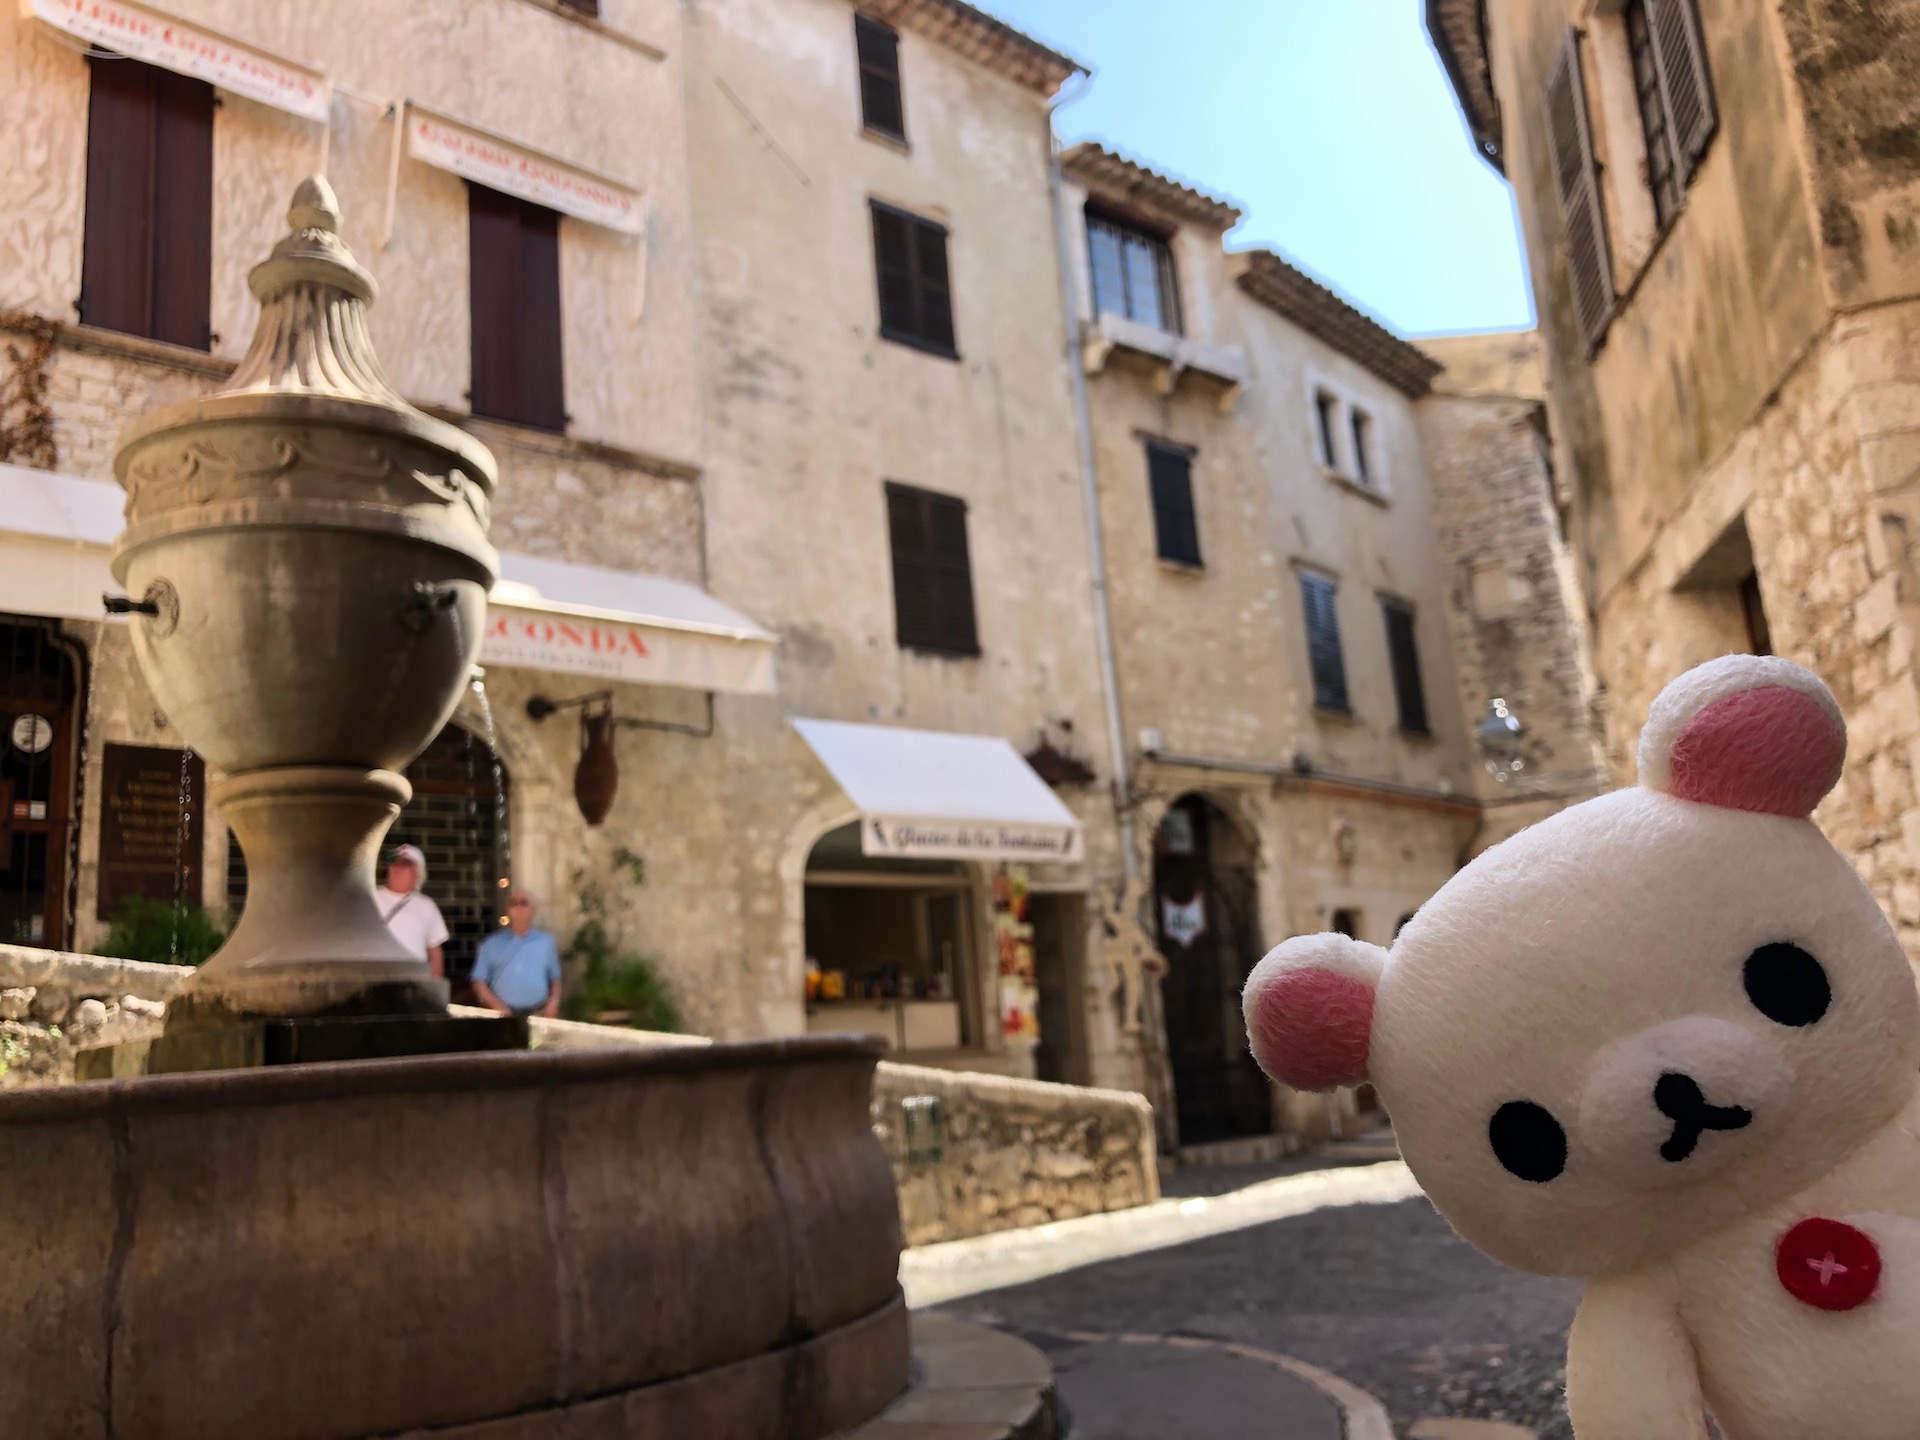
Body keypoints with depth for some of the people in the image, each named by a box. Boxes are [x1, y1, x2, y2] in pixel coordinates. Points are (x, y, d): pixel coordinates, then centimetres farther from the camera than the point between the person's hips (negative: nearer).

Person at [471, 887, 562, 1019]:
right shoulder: (491, 944, 8)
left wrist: (554, 1001, -1)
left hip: (538, 1015, 1)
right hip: (502, 1015, -1)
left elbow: (555, 979, 17)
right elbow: (479, 982, 6)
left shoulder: (546, 942, 13)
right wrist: (496, 1006, -8)